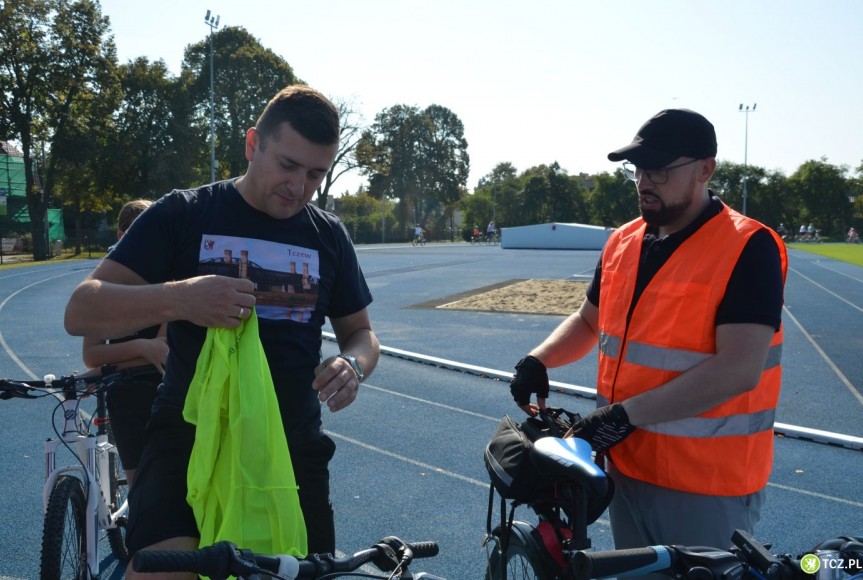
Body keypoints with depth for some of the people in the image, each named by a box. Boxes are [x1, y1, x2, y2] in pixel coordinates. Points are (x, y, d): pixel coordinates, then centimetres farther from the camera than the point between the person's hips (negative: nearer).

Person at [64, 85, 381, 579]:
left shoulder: (329, 235, 7)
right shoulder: (183, 214, -2)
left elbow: (360, 332, 16)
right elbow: (81, 312, -8)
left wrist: (354, 364, -9)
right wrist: (177, 298, -27)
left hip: (293, 447, 3)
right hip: (190, 438, -3)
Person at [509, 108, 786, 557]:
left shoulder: (747, 249, -16)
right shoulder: (622, 242, 6)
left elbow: (739, 369, -25)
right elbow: (589, 321, 18)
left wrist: (627, 414, -27)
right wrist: (538, 360, -1)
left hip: (707, 484, -6)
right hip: (627, 466, 6)